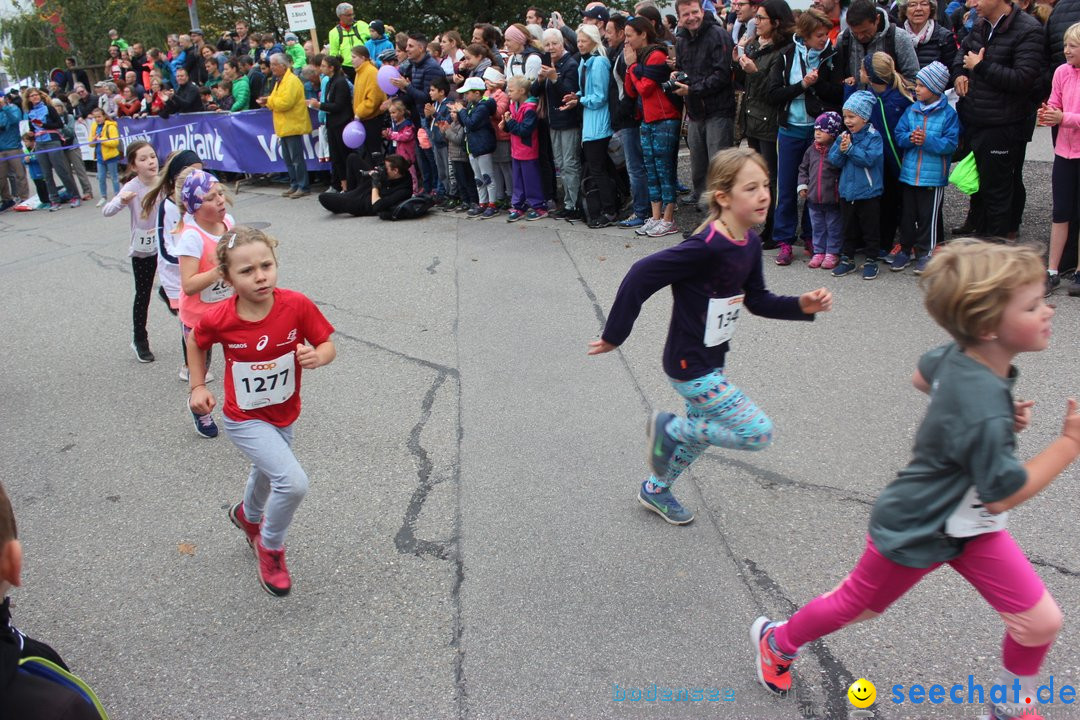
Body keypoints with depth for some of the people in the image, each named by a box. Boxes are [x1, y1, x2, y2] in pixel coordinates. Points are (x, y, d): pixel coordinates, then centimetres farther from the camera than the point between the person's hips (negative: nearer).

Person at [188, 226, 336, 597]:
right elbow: (196, 343, 0)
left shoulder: (297, 305, -24)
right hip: (245, 420, -4)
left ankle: (247, 515, 66)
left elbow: (328, 346, -13)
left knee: (267, 474, 30)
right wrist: (198, 387, -2)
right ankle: (271, 547, 9)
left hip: (284, 414, 4)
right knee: (293, 482, -21)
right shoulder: (218, 319, -23)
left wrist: (316, 357, -34)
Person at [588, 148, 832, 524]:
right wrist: (614, 335, -20)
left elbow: (757, 300, 10)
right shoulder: (707, 247, -29)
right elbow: (641, 277, -27)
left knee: (702, 432, 26)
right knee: (758, 433, -6)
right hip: (690, 367, -9)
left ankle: (655, 490, 49)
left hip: (714, 359, 9)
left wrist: (801, 305, -6)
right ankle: (671, 429, 11)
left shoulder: (750, 242, -1)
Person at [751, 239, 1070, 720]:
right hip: (916, 531, -7)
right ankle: (777, 641, 44)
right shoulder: (985, 413, -38)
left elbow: (922, 375, 10)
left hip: (969, 526, 7)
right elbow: (1002, 496, -27)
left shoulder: (958, 353, -13)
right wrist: (1070, 442, -25)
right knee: (857, 605, 17)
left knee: (1041, 622, 6)